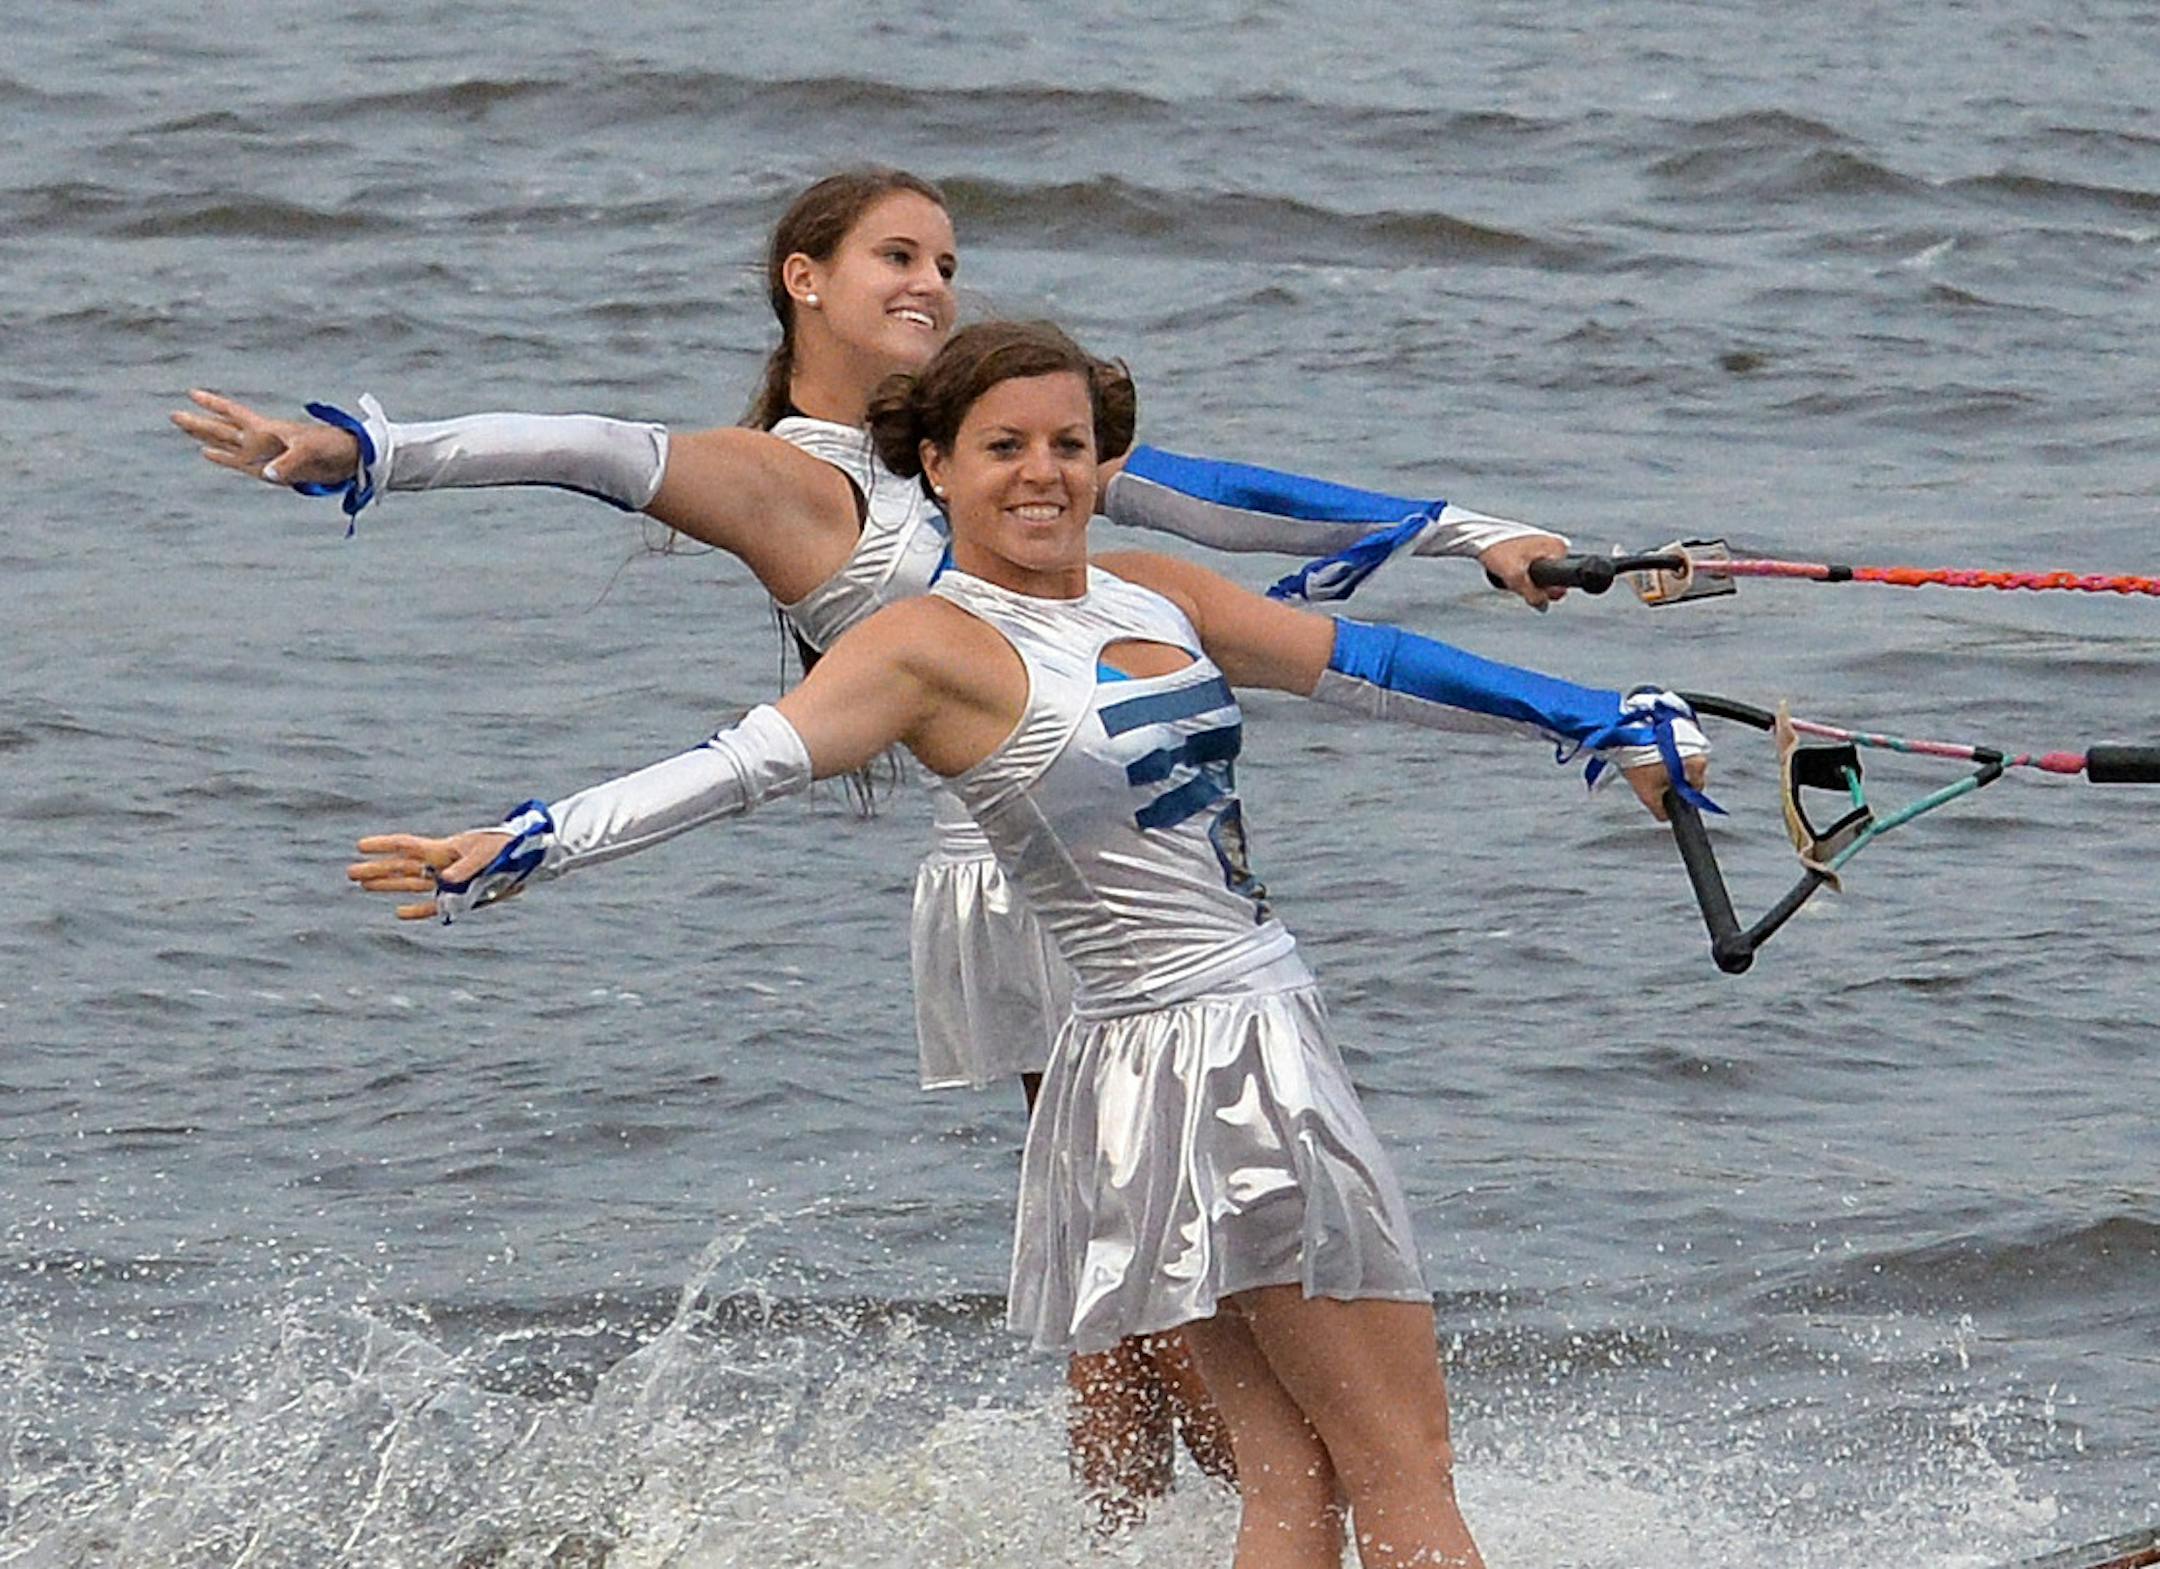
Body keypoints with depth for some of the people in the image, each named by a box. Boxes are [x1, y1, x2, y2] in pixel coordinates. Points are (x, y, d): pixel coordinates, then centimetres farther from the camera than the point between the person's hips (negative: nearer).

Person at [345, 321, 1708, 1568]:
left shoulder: (1159, 598, 12)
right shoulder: (936, 646, -11)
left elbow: (1365, 666, 18)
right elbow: (746, 764, -21)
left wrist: (1608, 721, 22)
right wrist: (511, 852, -33)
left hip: (1269, 1052, 8)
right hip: (1186, 1064, -8)